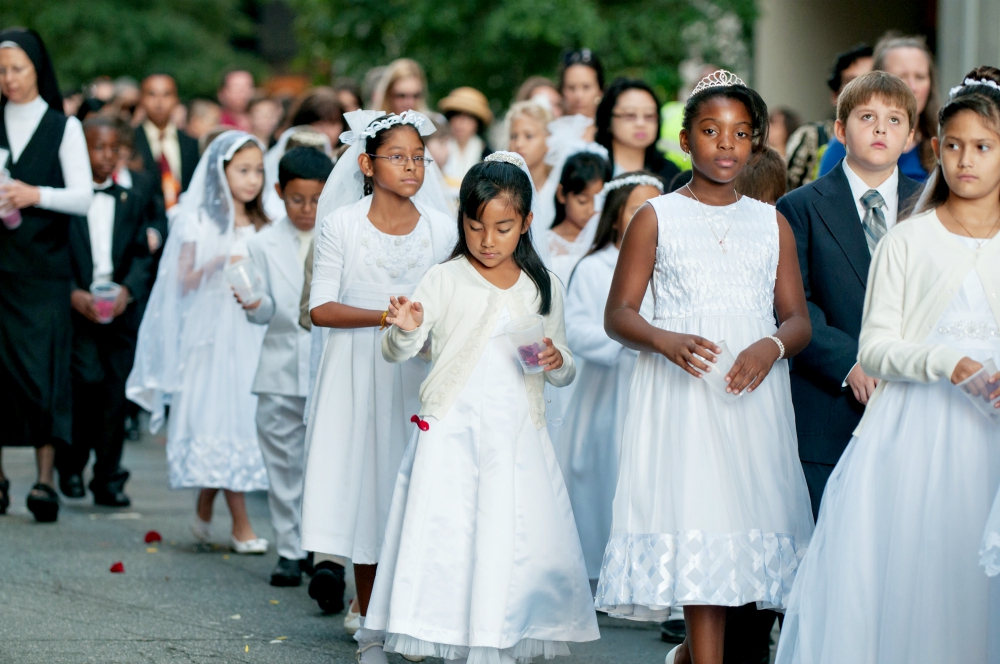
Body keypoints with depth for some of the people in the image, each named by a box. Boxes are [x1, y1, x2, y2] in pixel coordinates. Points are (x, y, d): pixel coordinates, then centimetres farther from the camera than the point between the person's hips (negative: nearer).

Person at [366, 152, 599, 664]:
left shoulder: (543, 289, 9)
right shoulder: (444, 281, 0)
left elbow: (564, 370, 17)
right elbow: (397, 353, -4)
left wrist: (557, 362, -6)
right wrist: (407, 330, -26)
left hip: (518, 438, 2)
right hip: (452, 436, -2)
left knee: (518, 542, 0)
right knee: (450, 541, -6)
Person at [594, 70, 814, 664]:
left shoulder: (772, 224, 13)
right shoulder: (656, 218, 6)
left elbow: (798, 319, 11)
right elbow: (618, 314, 4)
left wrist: (772, 346, -12)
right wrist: (667, 341, -16)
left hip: (752, 394, 3)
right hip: (680, 394, -3)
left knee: (747, 519, 1)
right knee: (696, 527, -11)